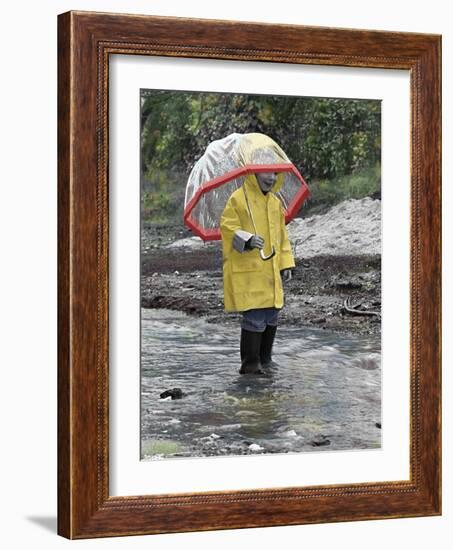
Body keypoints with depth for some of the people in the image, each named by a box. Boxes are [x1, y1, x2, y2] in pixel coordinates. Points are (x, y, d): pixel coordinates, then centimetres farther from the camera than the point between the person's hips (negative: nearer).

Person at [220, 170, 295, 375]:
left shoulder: (275, 203, 15)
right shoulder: (238, 200, -8)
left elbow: (281, 235, 20)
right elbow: (227, 227, -12)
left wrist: (286, 263, 14)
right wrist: (248, 239, -29)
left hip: (269, 271, 7)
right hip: (246, 271, -7)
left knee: (271, 316, 12)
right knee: (254, 317, -10)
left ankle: (265, 358, 27)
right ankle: (250, 363, 0)